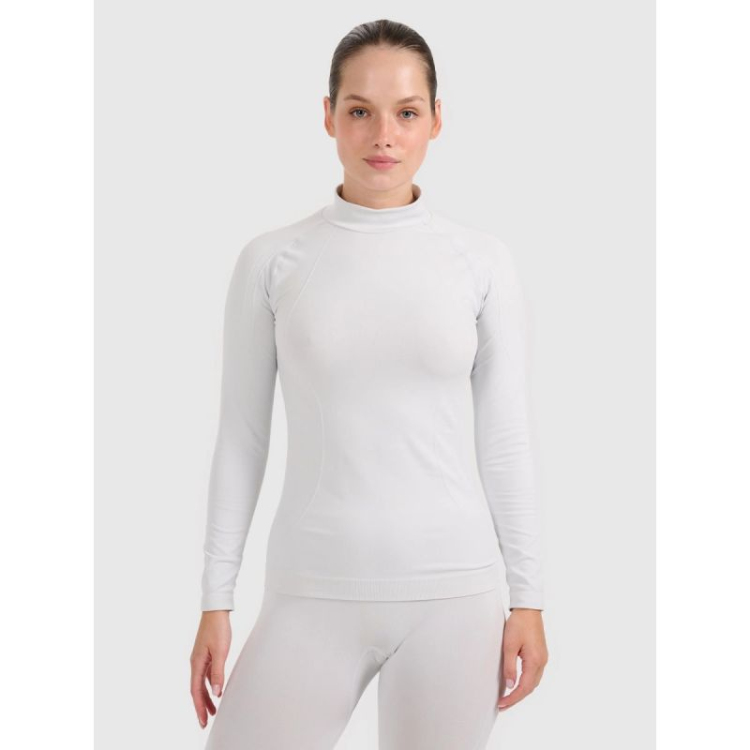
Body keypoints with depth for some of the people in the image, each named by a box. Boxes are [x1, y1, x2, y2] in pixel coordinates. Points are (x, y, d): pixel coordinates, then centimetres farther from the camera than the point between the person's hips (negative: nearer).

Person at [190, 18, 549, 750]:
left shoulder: (482, 261, 2)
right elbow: (241, 438, 4)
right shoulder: (271, 260, 1)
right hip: (313, 593, 0)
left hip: (452, 593, 0)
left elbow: (504, 438, 5)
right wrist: (215, 602, 3)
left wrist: (528, 599, 4)